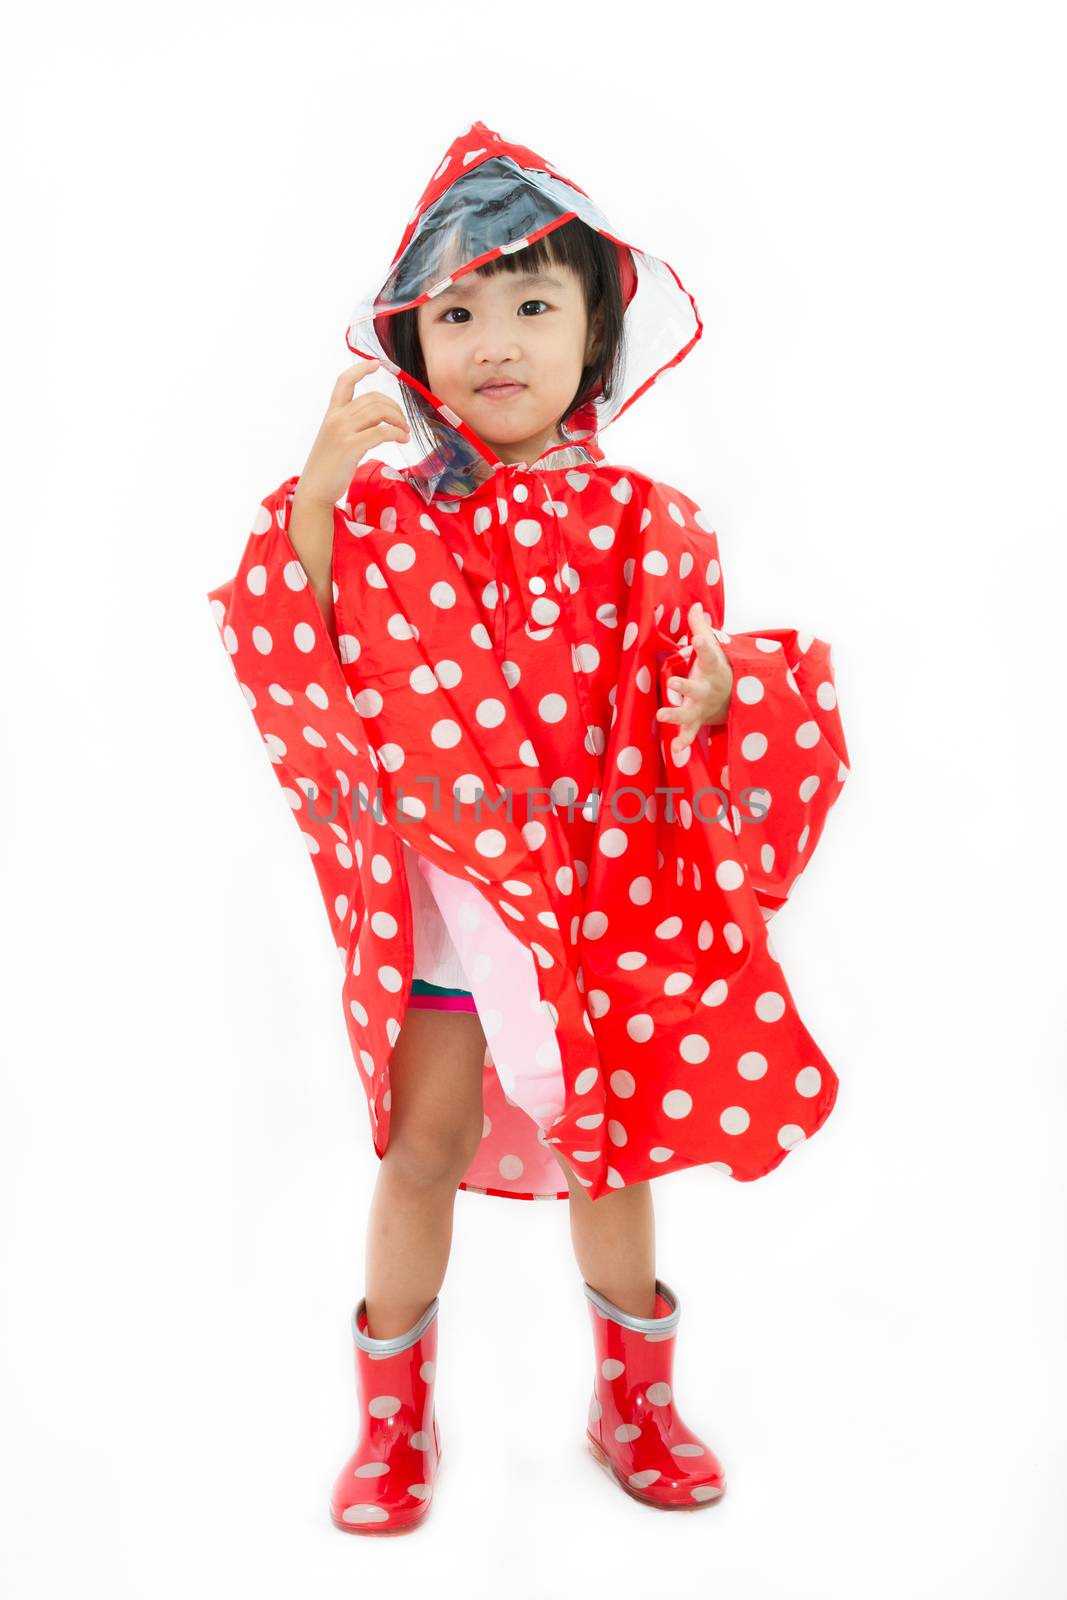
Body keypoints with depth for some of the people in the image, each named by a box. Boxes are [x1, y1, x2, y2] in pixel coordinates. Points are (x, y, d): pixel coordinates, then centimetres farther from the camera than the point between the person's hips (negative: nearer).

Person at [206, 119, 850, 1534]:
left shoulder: (643, 526, -6)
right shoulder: (379, 512, -4)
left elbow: (670, 722, -4)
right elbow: (305, 673, -9)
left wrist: (714, 700, -27)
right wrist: (314, 497, -18)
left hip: (605, 896, 0)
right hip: (436, 892, 0)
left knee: (609, 1153, 15)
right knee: (420, 1152, 10)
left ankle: (636, 1399, 39)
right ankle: (396, 1420, 33)